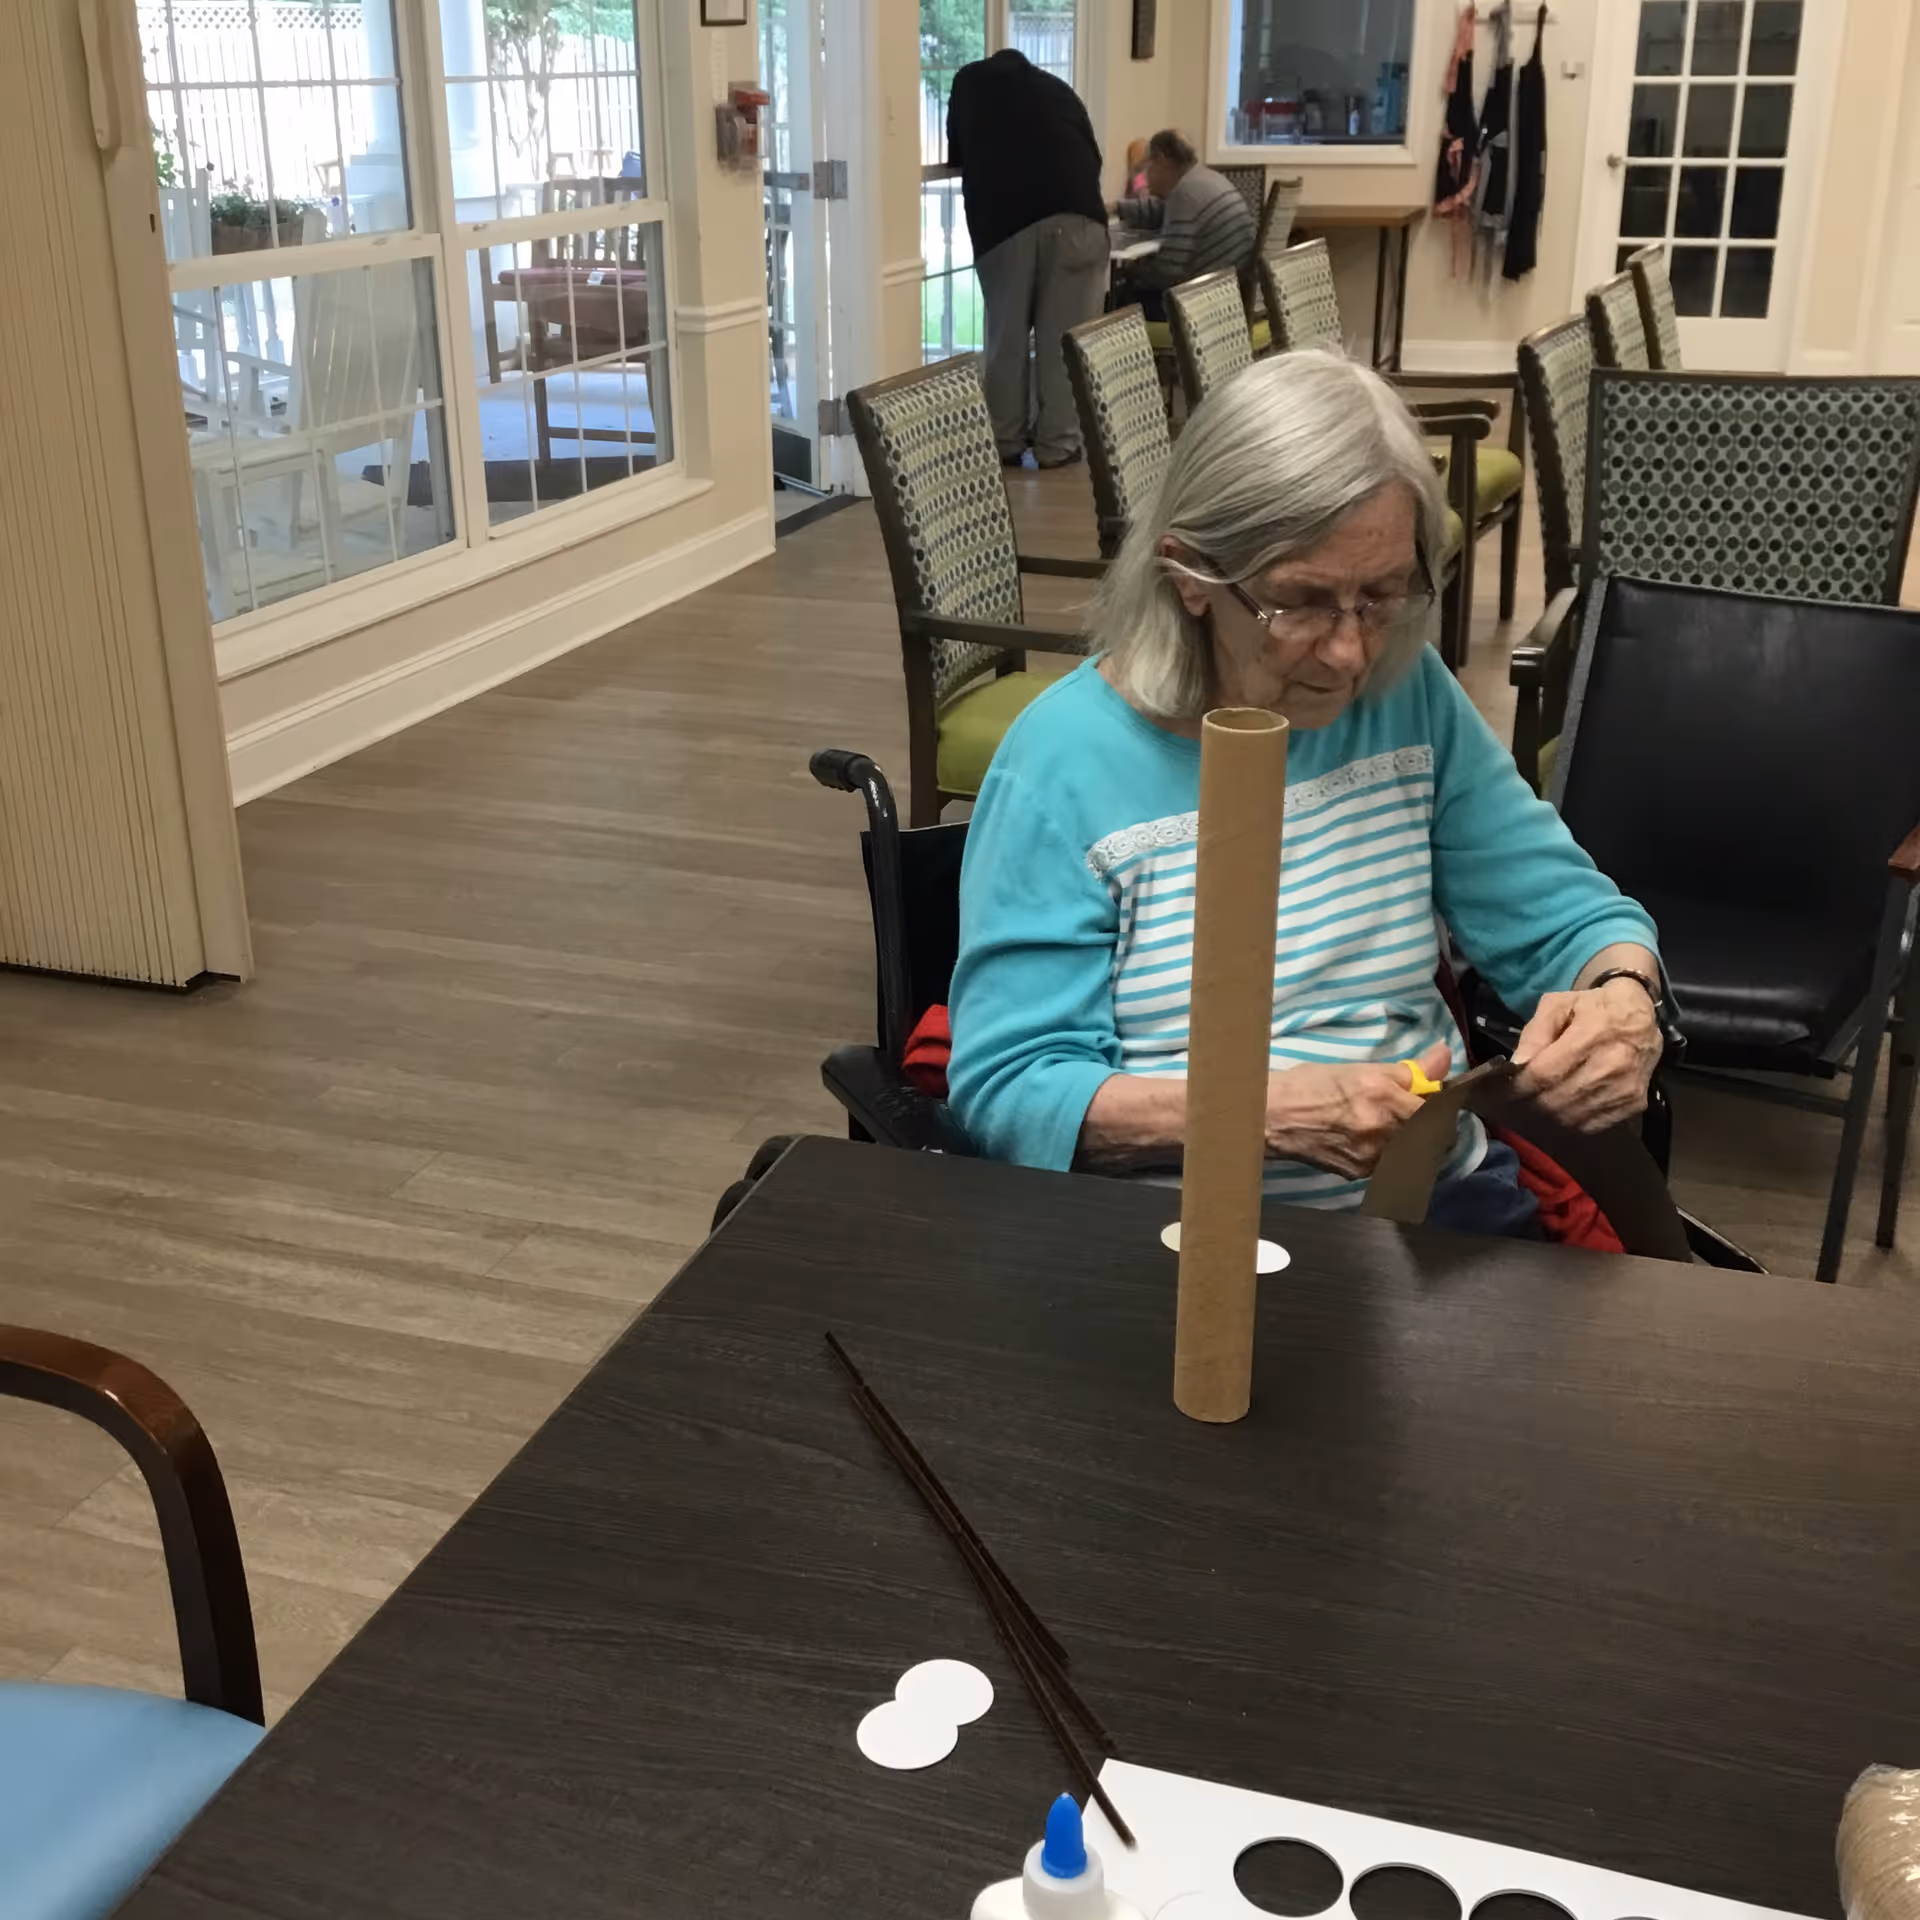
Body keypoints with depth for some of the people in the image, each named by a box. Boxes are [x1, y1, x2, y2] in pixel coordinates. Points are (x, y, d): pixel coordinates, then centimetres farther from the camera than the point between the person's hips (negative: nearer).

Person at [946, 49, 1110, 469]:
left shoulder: (969, 82, 26)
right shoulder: (1057, 88, 29)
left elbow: (956, 156, 32)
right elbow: (1093, 155, 30)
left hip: (1001, 218, -1)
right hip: (1075, 212, 1)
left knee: (1006, 334, 8)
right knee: (1066, 334, 4)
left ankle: (1005, 443, 11)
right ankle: (1057, 443, 6)